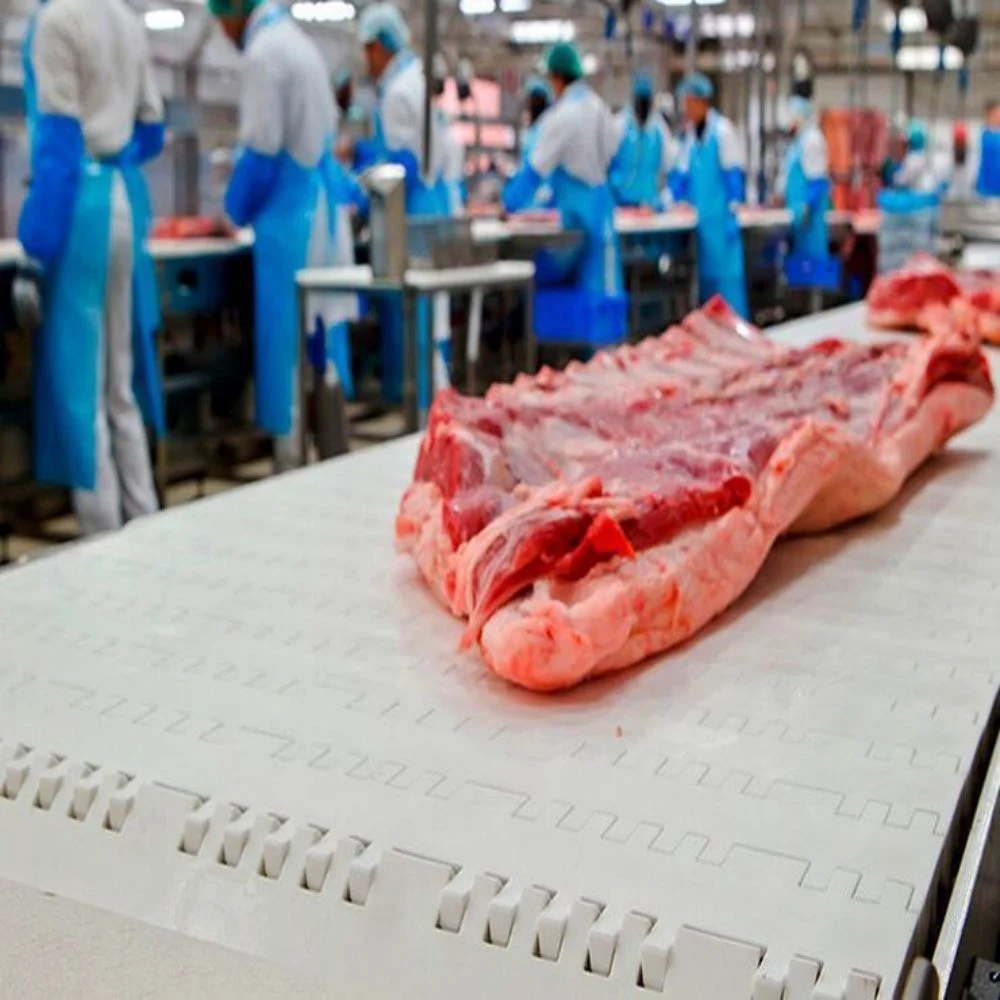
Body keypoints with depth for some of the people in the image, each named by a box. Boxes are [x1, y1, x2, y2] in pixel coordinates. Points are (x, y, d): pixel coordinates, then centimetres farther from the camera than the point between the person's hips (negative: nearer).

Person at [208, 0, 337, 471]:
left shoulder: (262, 53, -12)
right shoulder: (300, 42, 14)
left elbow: (260, 150, -16)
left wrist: (233, 212, 0)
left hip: (285, 214, -9)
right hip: (315, 206, 9)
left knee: (285, 338, -4)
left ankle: (291, 461, 1)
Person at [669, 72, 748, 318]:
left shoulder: (722, 130, -9)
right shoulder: (688, 132, 10)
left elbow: (734, 174, -10)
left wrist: (733, 210, -12)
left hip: (719, 216, -6)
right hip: (698, 215, 6)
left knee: (725, 273, -5)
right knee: (704, 273, 11)